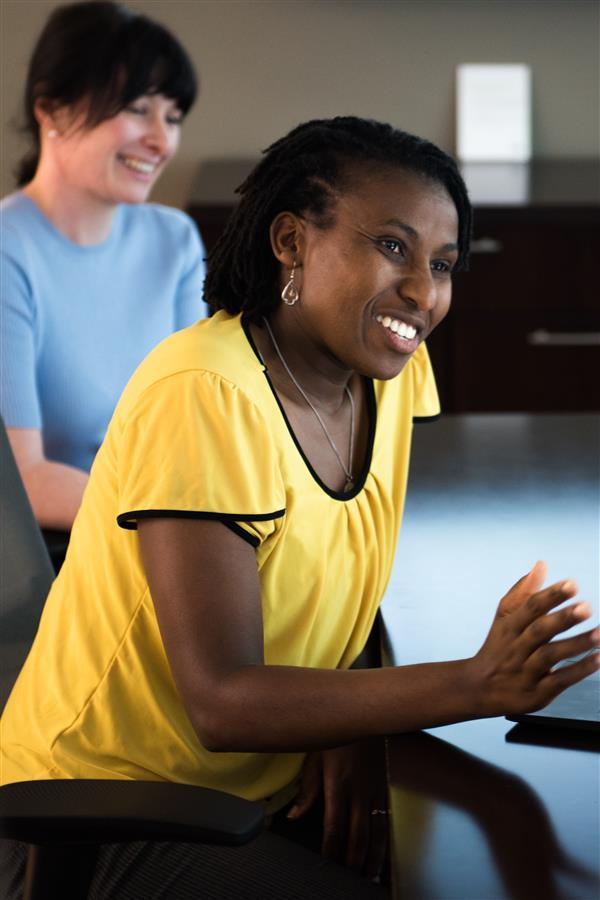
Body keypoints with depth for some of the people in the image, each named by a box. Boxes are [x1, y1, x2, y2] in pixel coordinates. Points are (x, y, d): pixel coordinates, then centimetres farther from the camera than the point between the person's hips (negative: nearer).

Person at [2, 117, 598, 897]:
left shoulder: (392, 367, -1)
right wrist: (478, 684, -35)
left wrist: (350, 727, -14)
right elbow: (223, 702, -27)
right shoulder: (202, 396, -24)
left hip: (266, 793, 7)